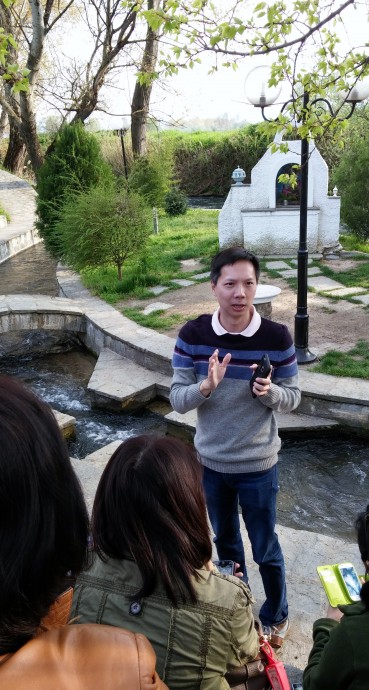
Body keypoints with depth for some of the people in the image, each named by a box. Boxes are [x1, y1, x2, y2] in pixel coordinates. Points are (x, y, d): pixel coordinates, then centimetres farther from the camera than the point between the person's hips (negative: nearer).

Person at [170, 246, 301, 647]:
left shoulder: (277, 337, -16)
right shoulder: (192, 335, -13)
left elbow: (293, 398, -7)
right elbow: (177, 400, -11)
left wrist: (269, 391, -29)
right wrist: (206, 386, -32)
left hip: (258, 465, -2)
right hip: (210, 462, 2)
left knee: (265, 549, 15)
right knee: (225, 540, 24)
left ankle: (276, 616, 42)